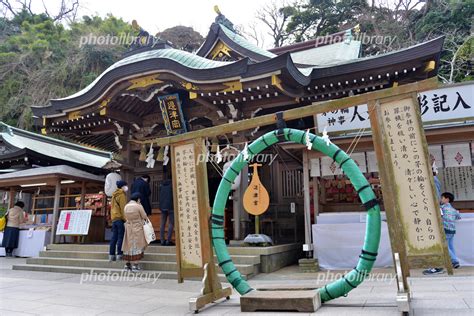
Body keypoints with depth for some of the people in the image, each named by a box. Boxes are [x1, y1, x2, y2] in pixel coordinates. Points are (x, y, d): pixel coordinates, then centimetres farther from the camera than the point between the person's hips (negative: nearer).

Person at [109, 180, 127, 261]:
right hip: (120, 218, -8)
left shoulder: (114, 195, 19)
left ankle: (111, 255, 9)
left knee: (114, 237, 8)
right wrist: (125, 219, -13)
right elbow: (123, 208, -14)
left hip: (114, 218, 8)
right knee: (121, 237, -5)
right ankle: (119, 255, -4)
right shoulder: (121, 195, -8)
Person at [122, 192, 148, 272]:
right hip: (137, 228, -5)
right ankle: (135, 265, 3)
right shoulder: (139, 206, -14)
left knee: (129, 245, 14)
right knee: (137, 245, 2)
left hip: (128, 228, 5)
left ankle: (128, 264, 21)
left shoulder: (126, 206, 2)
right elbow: (144, 217, -7)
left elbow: (126, 217, 9)